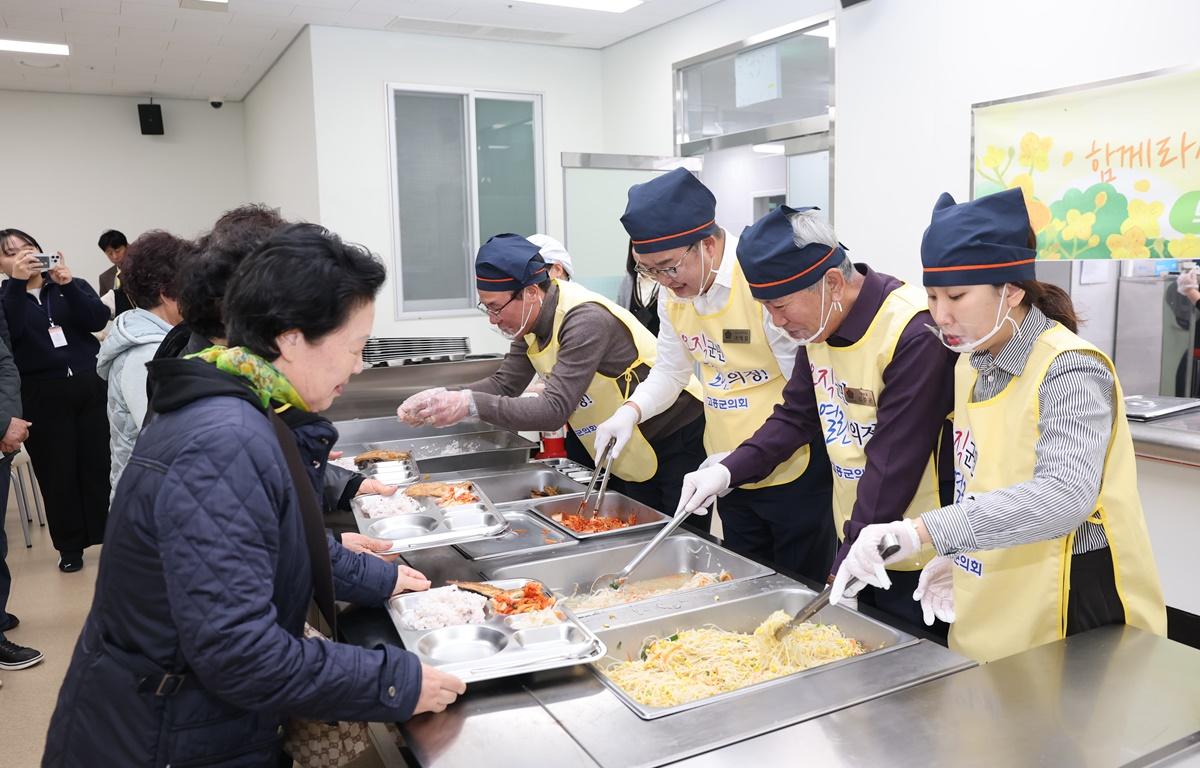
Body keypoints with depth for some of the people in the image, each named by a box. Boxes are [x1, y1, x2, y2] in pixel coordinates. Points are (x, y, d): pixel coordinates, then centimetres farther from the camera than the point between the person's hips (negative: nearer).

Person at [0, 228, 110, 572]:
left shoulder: (73, 287, 10)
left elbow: (98, 320, -8)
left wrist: (67, 283, -19)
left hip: (91, 386, 0)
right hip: (41, 396, 0)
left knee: (102, 464, 1)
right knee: (58, 473, 4)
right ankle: (70, 546, 18)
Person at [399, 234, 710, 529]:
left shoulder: (586, 320, -30)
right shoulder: (532, 318, -3)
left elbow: (555, 410, -35)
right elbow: (505, 384, 1)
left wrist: (471, 404, -37)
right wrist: (444, 397, -15)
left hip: (678, 438, -8)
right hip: (625, 451, 8)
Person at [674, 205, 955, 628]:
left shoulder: (915, 334, -25)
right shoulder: (819, 325, 1)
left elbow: (893, 468, -24)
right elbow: (796, 416, 9)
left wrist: (845, 569, -20)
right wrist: (728, 470, -5)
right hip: (854, 544, 7)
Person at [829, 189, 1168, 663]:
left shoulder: (1070, 371, -20)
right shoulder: (972, 364, 3)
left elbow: (1064, 497, -36)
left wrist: (922, 531, -43)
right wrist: (954, 556, 0)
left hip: (1076, 609, -7)